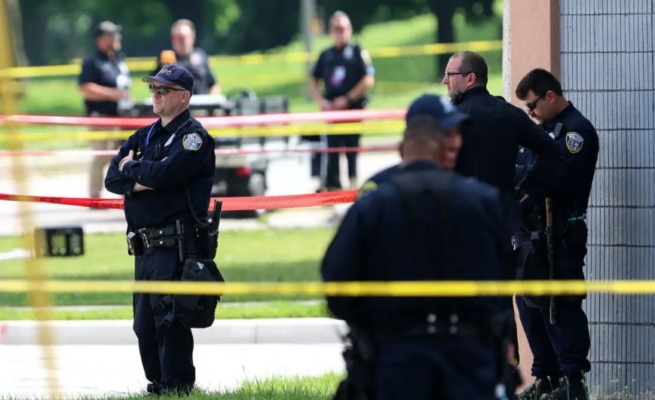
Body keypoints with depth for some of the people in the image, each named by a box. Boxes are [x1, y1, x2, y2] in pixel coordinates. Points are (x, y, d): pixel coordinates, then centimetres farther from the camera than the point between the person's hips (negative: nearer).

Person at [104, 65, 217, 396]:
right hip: (144, 247, 8)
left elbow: (164, 173, -20)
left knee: (169, 320, -10)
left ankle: (176, 388, -5)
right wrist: (139, 180, -11)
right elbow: (112, 179, 9)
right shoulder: (145, 136, 20)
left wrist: (132, 168, -2)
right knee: (145, 326, 9)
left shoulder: (193, 136, -4)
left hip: (175, 245, -8)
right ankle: (157, 385, 17)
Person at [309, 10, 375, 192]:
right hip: (331, 108, 4)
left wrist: (347, 99, -13)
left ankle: (353, 182, 7)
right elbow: (314, 81, 17)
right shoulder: (326, 55, 11)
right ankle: (332, 182, 7)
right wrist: (321, 100, 0)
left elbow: (369, 80, -9)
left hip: (353, 107, -4)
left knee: (351, 146, 0)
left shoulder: (358, 52, -3)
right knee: (331, 147, 3)